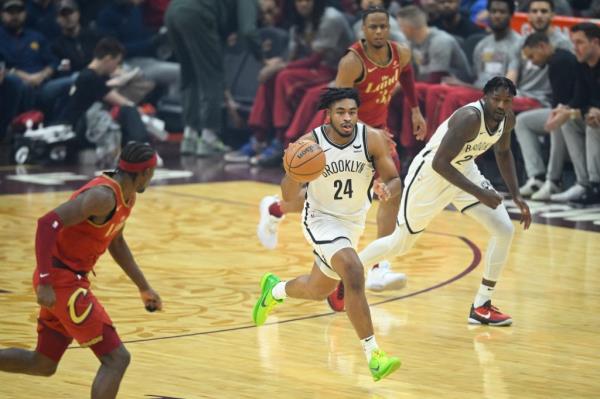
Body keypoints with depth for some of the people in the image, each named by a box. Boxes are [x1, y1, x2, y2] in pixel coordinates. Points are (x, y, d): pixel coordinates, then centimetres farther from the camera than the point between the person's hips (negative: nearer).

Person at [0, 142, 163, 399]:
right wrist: (45, 282, -32)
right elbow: (49, 223, -29)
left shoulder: (127, 197, 10)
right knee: (116, 358, -12)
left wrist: (143, 287, 28)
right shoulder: (104, 196, -21)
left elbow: (116, 243, 26)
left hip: (71, 279, 10)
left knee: (43, 364, 19)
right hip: (61, 280, -10)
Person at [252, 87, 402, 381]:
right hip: (321, 219, -5)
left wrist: (387, 189, -34)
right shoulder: (309, 144, -22)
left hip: (353, 222, 5)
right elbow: (289, 195, -19)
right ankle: (372, 355, -27)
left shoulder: (372, 139, -17)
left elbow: (394, 179, -10)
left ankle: (275, 289, 57)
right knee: (353, 272, -30)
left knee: (319, 290, 22)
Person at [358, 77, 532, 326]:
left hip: (464, 170, 7)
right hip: (430, 173, -7)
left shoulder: (507, 119, -9)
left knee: (505, 230, -8)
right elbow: (440, 163, -35)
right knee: (400, 244, 7)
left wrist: (516, 195, 5)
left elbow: (503, 152, 13)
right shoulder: (469, 118, -34)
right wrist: (479, 193, -37)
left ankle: (481, 306, 1)